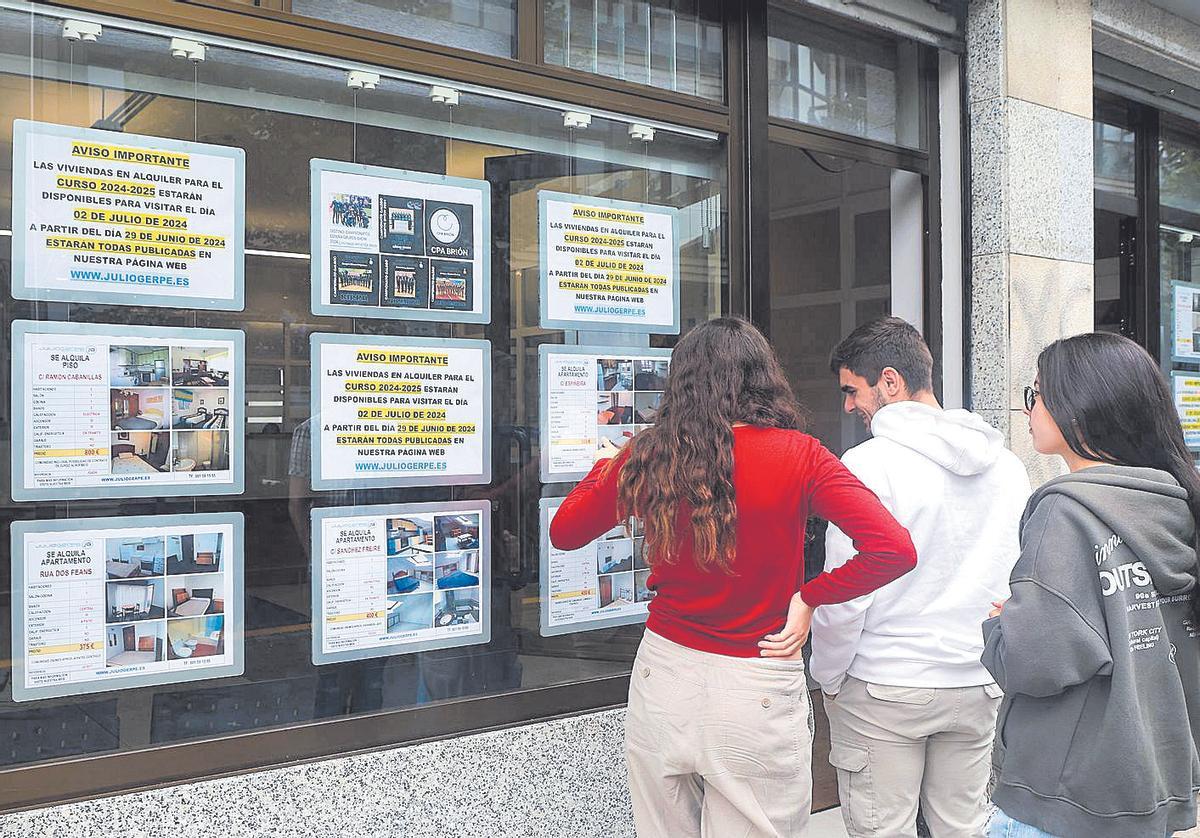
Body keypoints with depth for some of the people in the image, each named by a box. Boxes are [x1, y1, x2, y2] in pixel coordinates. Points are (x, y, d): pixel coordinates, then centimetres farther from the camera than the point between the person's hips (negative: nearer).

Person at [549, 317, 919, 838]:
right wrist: (810, 597, -7)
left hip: (663, 676, 3)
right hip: (757, 693, -2)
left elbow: (563, 533, 9)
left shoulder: (648, 457, -6)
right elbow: (894, 549, -18)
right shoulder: (796, 454, -11)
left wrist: (606, 465, 24)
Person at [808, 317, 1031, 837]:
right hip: (979, 686, 6)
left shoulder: (868, 464, -16)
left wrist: (827, 677, -1)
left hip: (881, 690, -6)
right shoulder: (1007, 466, 4)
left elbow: (843, 595, -15)